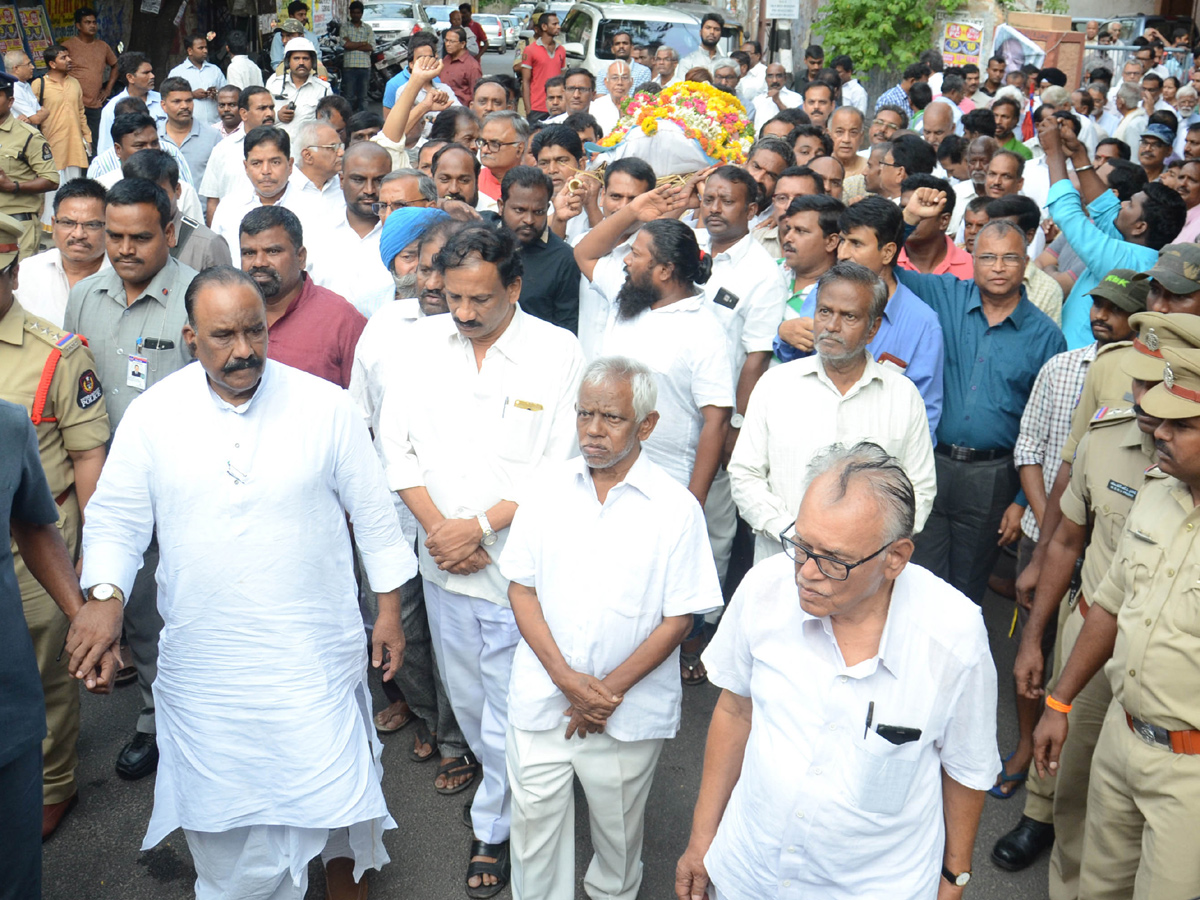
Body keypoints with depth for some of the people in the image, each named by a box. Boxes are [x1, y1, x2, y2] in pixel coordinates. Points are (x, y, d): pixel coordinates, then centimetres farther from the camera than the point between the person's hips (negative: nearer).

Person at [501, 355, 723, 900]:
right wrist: (566, 677, -11)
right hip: (542, 698, 2)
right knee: (534, 816, 11)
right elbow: (521, 589, 0)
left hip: (630, 710, -1)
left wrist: (610, 689, -13)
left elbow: (679, 618, -8)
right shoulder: (549, 489, -1)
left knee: (618, 824, 16)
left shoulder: (675, 508, -10)